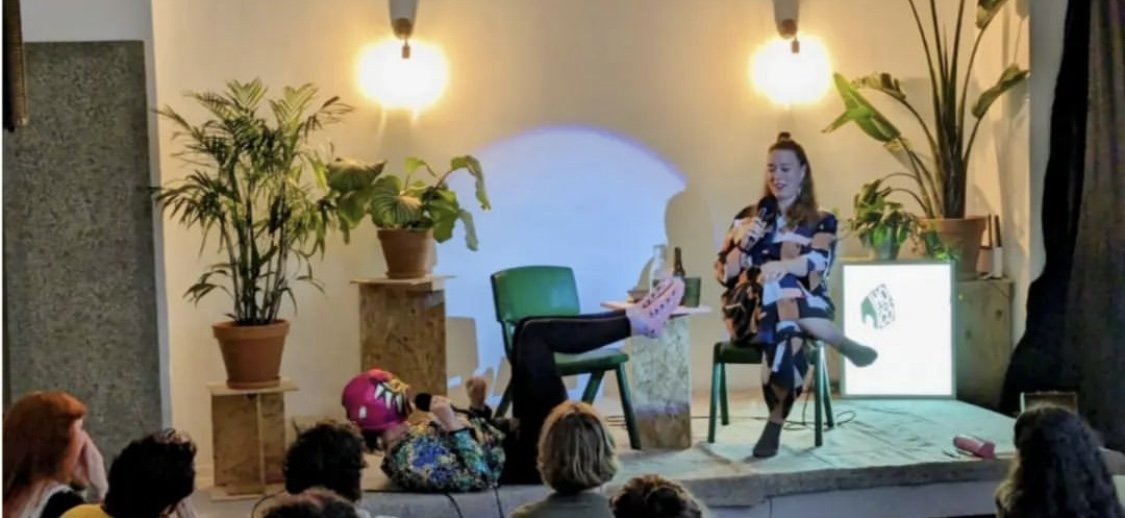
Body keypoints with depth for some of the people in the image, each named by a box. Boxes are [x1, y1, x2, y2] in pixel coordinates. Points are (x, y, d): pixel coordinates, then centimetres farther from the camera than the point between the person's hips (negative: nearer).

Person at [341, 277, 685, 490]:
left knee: (530, 332, 5)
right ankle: (635, 322, -4)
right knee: (534, 336, -15)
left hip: (517, 441, 10)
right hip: (536, 458, -10)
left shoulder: (410, 439, 8)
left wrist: (478, 405, 6)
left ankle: (634, 320, 4)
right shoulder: (411, 460, -21)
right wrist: (454, 426, -30)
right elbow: (480, 477, -29)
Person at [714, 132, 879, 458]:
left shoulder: (822, 221, 14)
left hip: (807, 306, 0)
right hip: (750, 310, 0)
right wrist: (743, 242, -6)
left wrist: (783, 266, -30)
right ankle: (845, 345, -28)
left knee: (786, 325, -42)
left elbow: (818, 262, -9)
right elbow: (723, 274, 13)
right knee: (782, 309, -41)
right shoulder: (748, 217, 20)